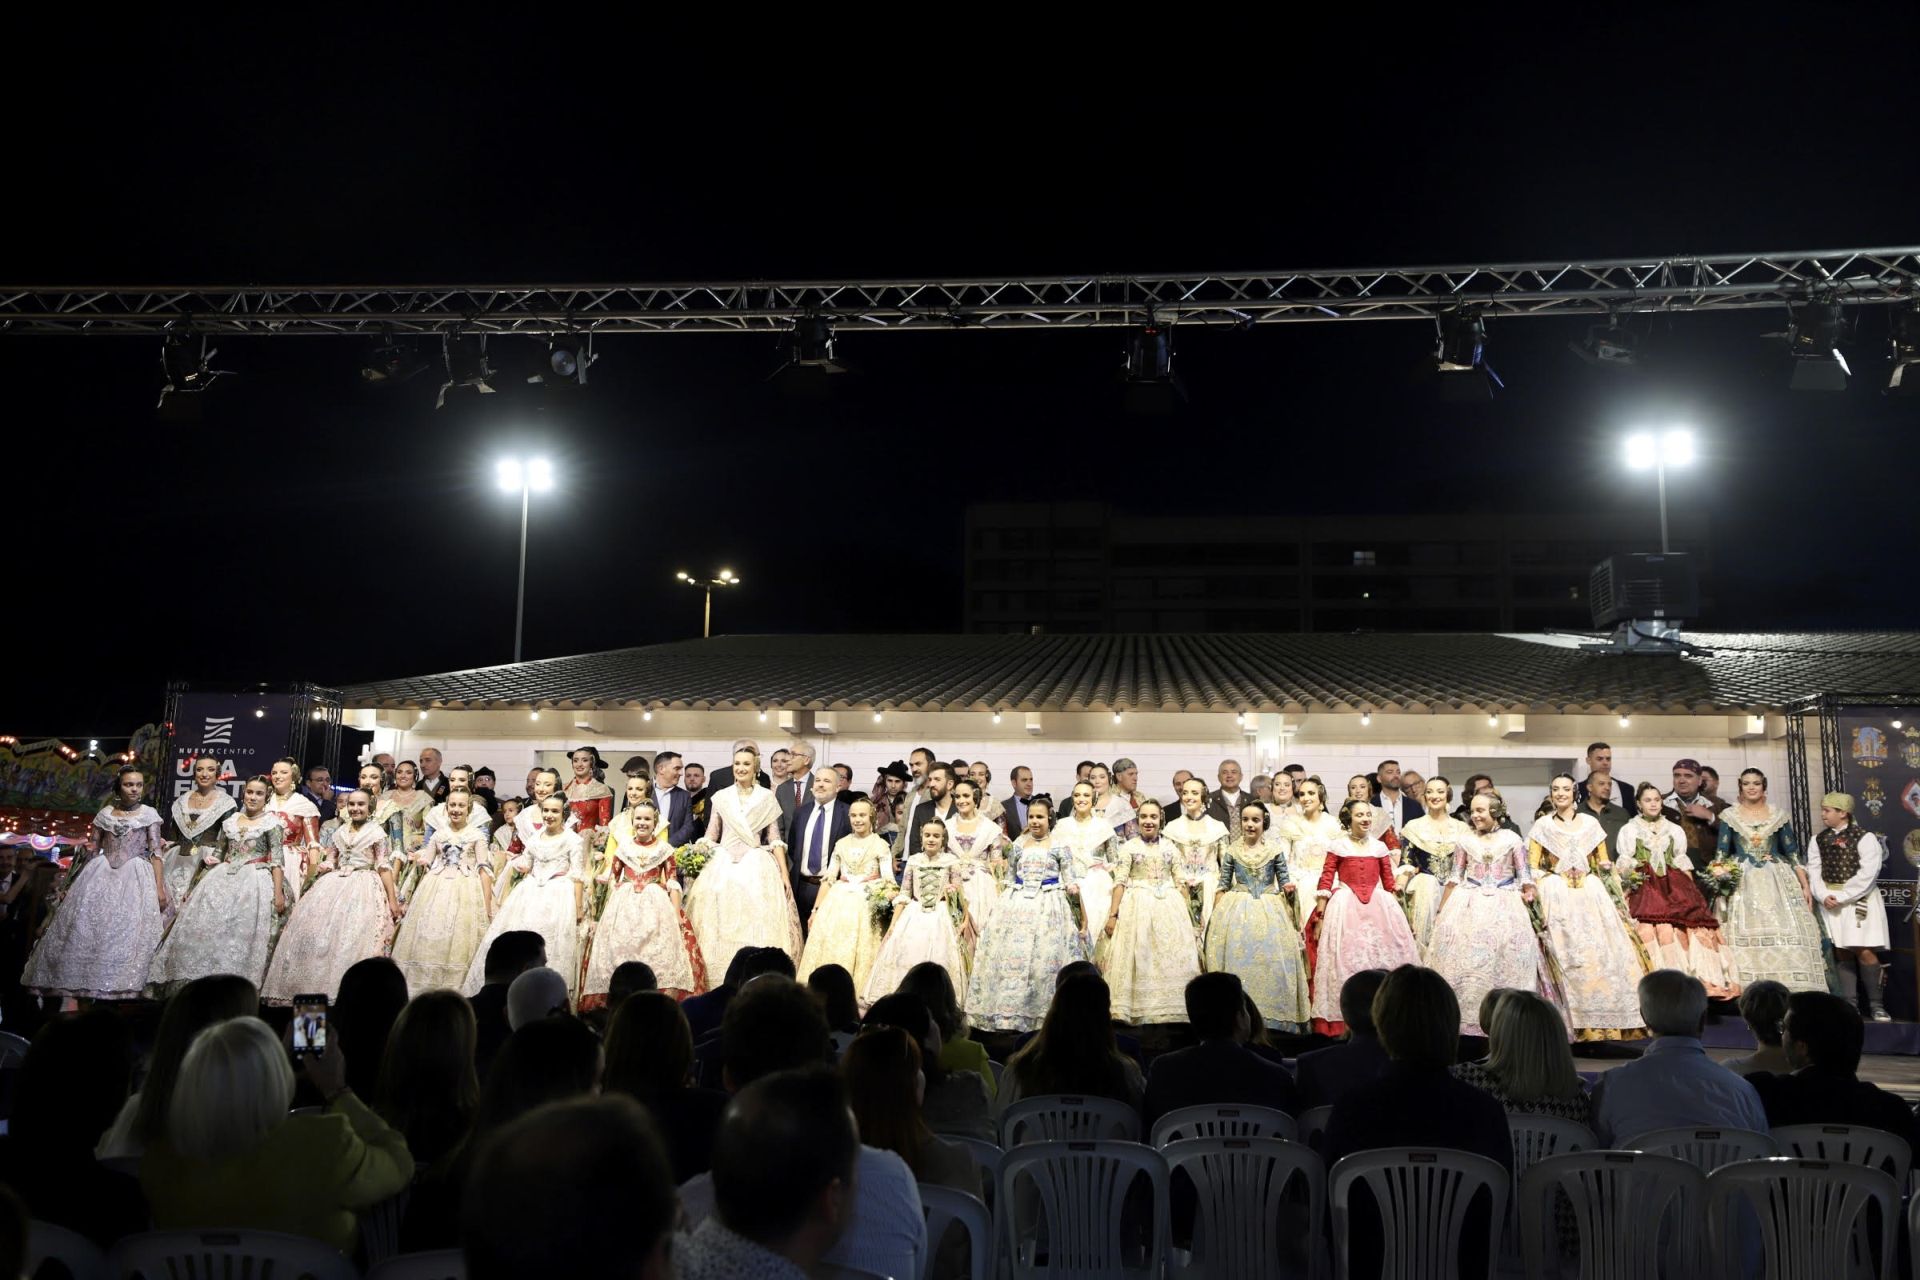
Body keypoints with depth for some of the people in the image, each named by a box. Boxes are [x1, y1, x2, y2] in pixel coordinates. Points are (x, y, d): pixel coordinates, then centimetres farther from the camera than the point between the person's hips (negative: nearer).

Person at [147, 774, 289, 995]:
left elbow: (276, 859, -7)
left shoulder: (271, 822, 1)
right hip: (223, 879, 5)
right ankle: (199, 980, 0)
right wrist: (197, 884, 17)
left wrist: (278, 891, -16)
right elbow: (216, 855, 21)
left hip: (254, 881, -5)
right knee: (205, 927, -5)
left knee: (242, 931, -12)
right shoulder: (230, 821, 15)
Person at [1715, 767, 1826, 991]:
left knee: (1784, 932, -7)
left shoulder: (1778, 816, 8)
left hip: (1777, 882, 1)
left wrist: (1805, 885, 2)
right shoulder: (1729, 815, 5)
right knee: (1743, 936, -7)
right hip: (1742, 883, -1)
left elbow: (1792, 853, 8)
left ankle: (1785, 993, -2)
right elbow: (1721, 853, 2)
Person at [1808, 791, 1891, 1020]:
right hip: (1830, 901, 5)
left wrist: (1841, 896, -16)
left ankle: (1876, 1004, 0)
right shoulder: (1818, 840, 9)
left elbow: (1868, 873, -14)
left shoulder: (1865, 838, -7)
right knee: (1842, 952, 6)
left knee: (1865, 952, -10)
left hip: (1860, 900, -5)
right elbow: (1813, 871, 5)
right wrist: (1823, 896, -11)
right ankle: (1849, 1004, 10)